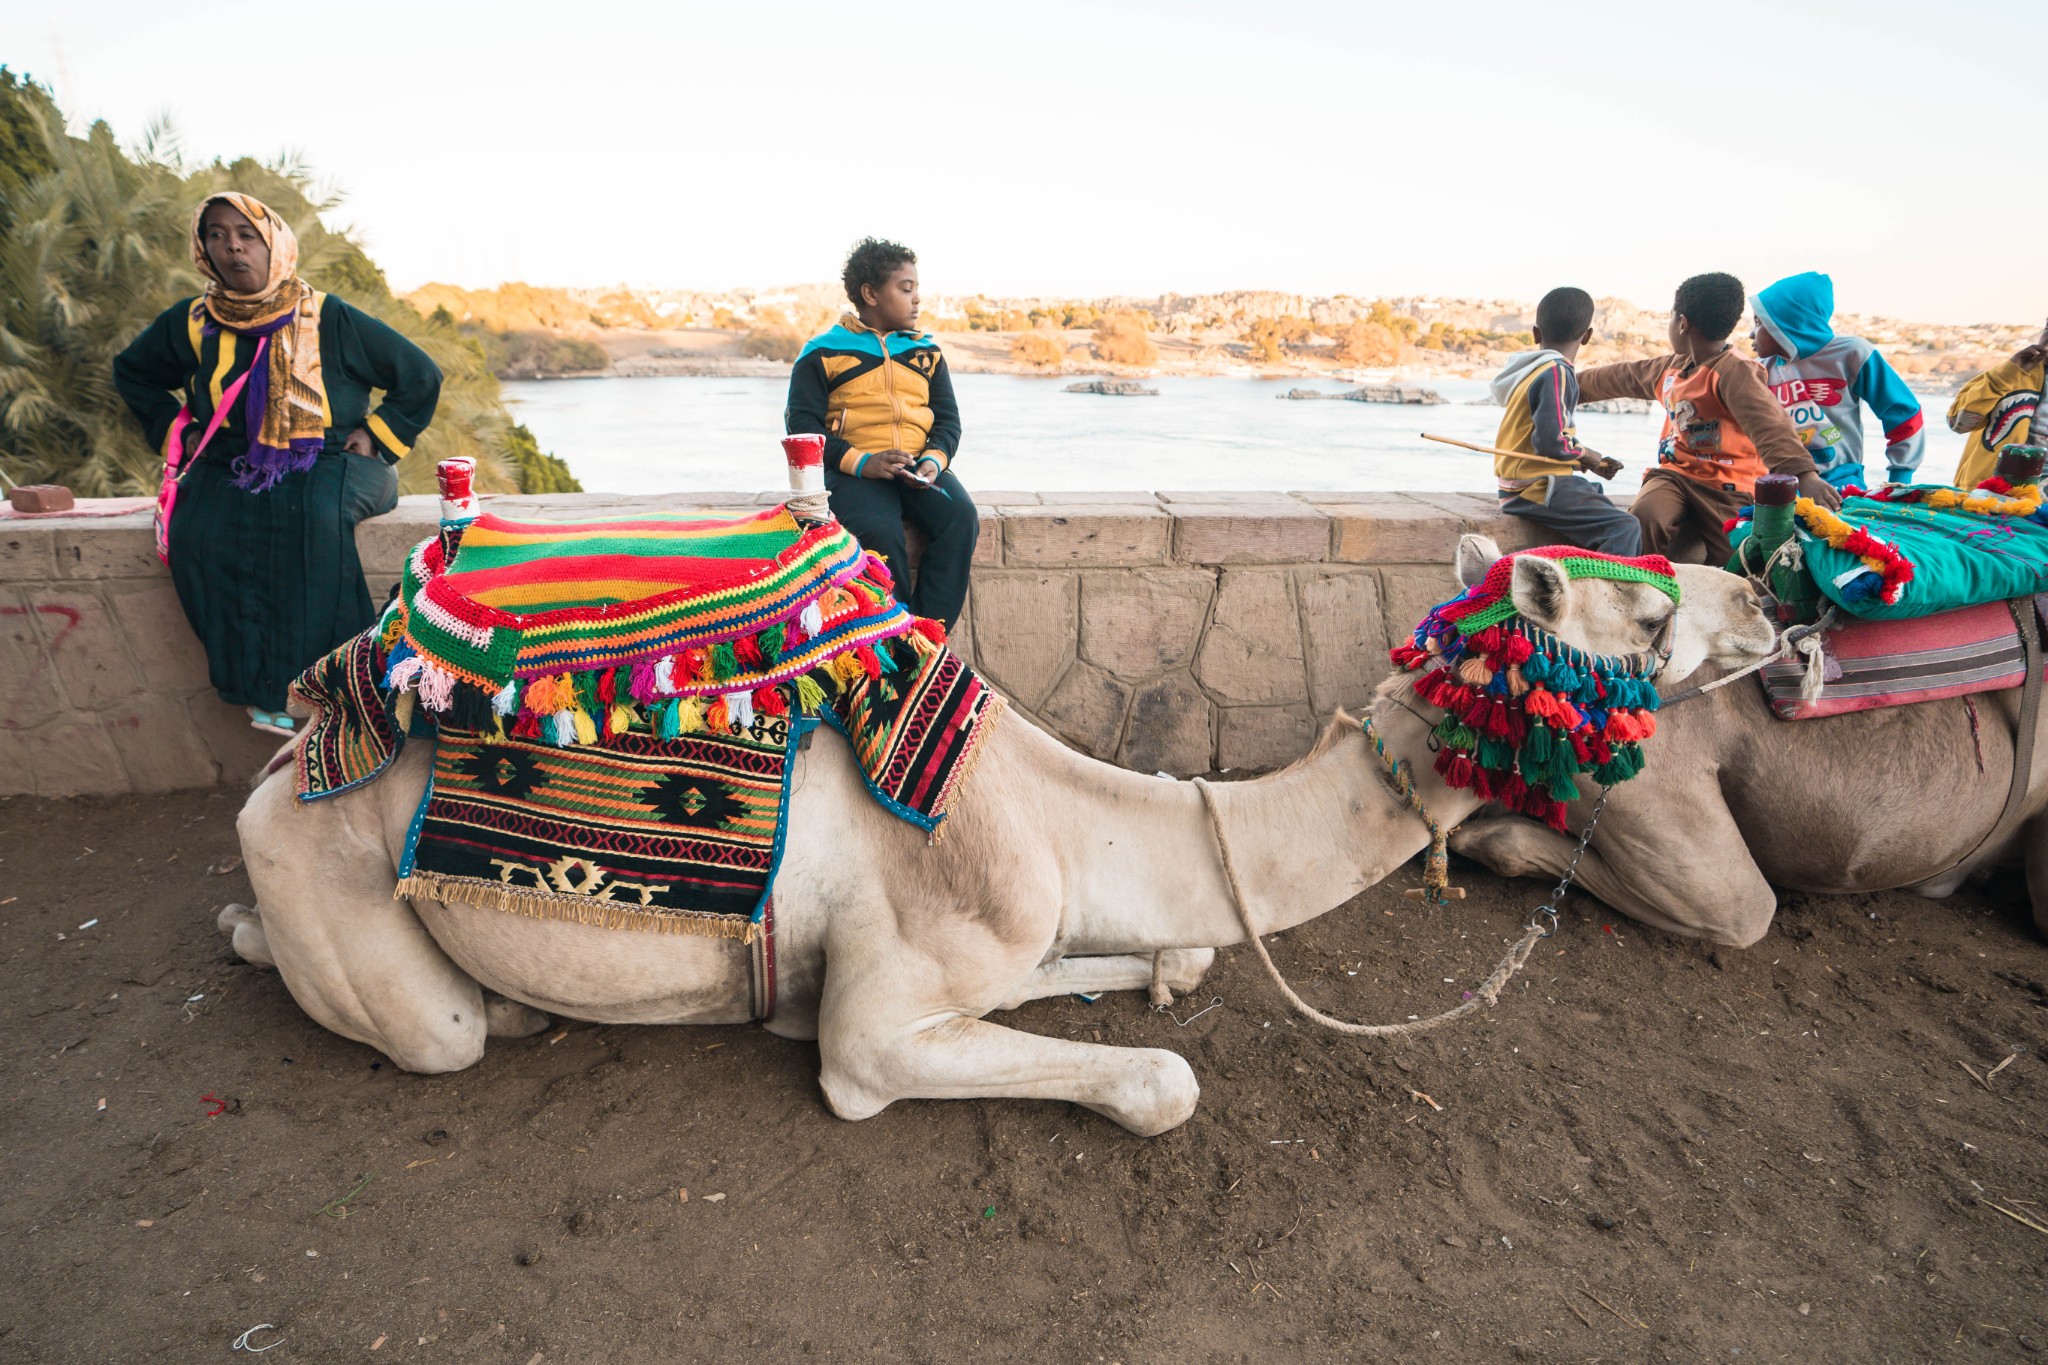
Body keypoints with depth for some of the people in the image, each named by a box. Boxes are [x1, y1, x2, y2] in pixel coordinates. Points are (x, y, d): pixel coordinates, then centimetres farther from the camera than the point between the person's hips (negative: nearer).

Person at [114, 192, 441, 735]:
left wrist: (375, 435, -3)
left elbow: (421, 376, 4)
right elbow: (131, 372, 27)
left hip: (325, 465, -3)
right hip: (229, 470, 4)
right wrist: (178, 429, 12)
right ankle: (262, 688, -22)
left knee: (315, 517, -38)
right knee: (198, 535, -28)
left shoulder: (330, 320, -2)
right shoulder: (191, 324, 7)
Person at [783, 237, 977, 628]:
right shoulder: (822, 353, 7)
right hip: (852, 471, -3)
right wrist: (861, 462, -16)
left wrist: (935, 459, -9)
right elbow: (801, 423, 0)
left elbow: (947, 418, 15)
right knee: (881, 532, -34)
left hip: (919, 469, 4)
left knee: (961, 518, -27)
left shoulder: (926, 351, 19)